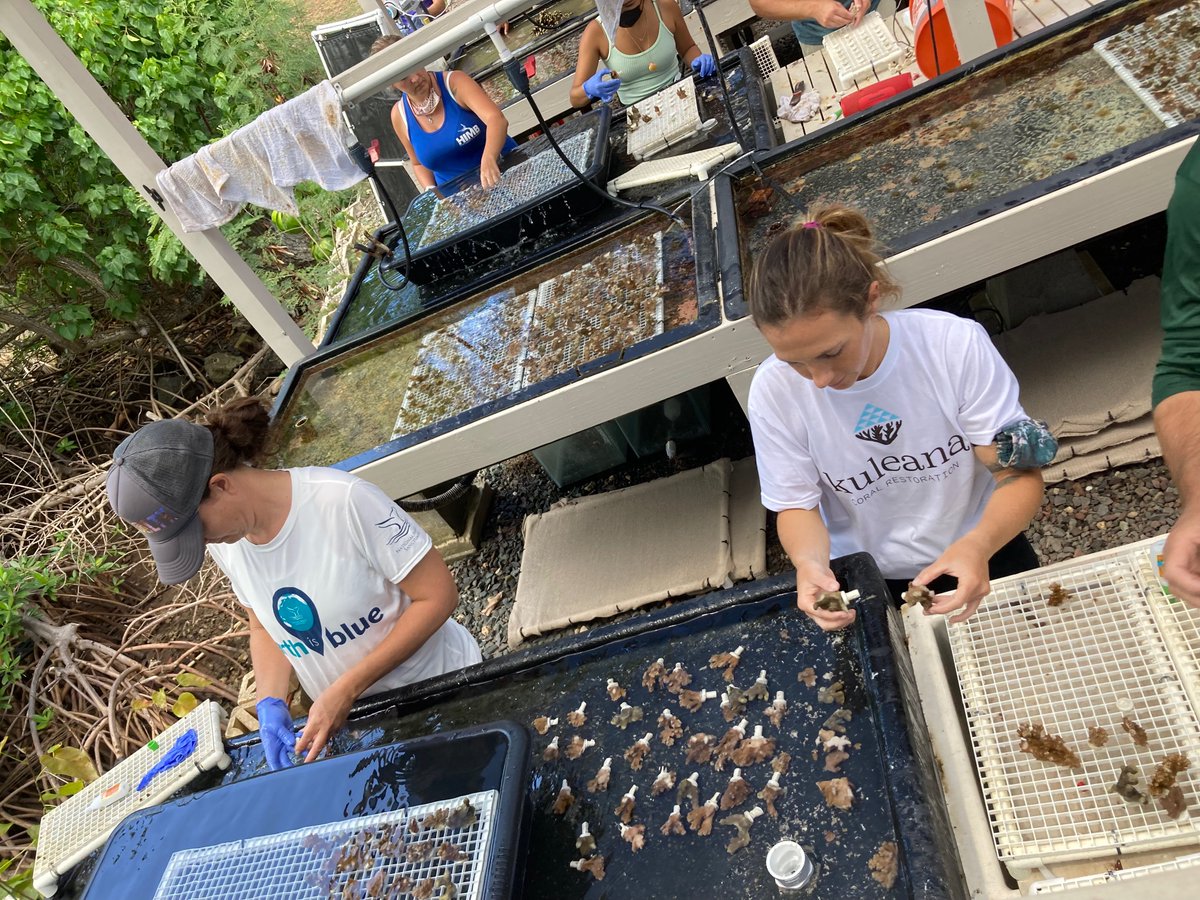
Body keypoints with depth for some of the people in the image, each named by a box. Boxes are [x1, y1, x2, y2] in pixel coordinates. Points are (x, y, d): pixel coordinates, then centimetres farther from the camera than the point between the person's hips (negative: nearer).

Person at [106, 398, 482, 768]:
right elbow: (264, 626, 7)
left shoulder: (343, 500, -29)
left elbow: (438, 595, -24)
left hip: (443, 690, -4)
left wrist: (345, 690, -25)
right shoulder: (224, 542, -8)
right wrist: (271, 704, -12)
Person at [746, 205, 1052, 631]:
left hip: (981, 554, -1)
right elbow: (797, 505, -11)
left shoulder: (956, 345, -24)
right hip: (865, 584, 2)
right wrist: (809, 561, -34)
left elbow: (1020, 473, -19)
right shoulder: (773, 392, -22)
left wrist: (979, 545, -40)